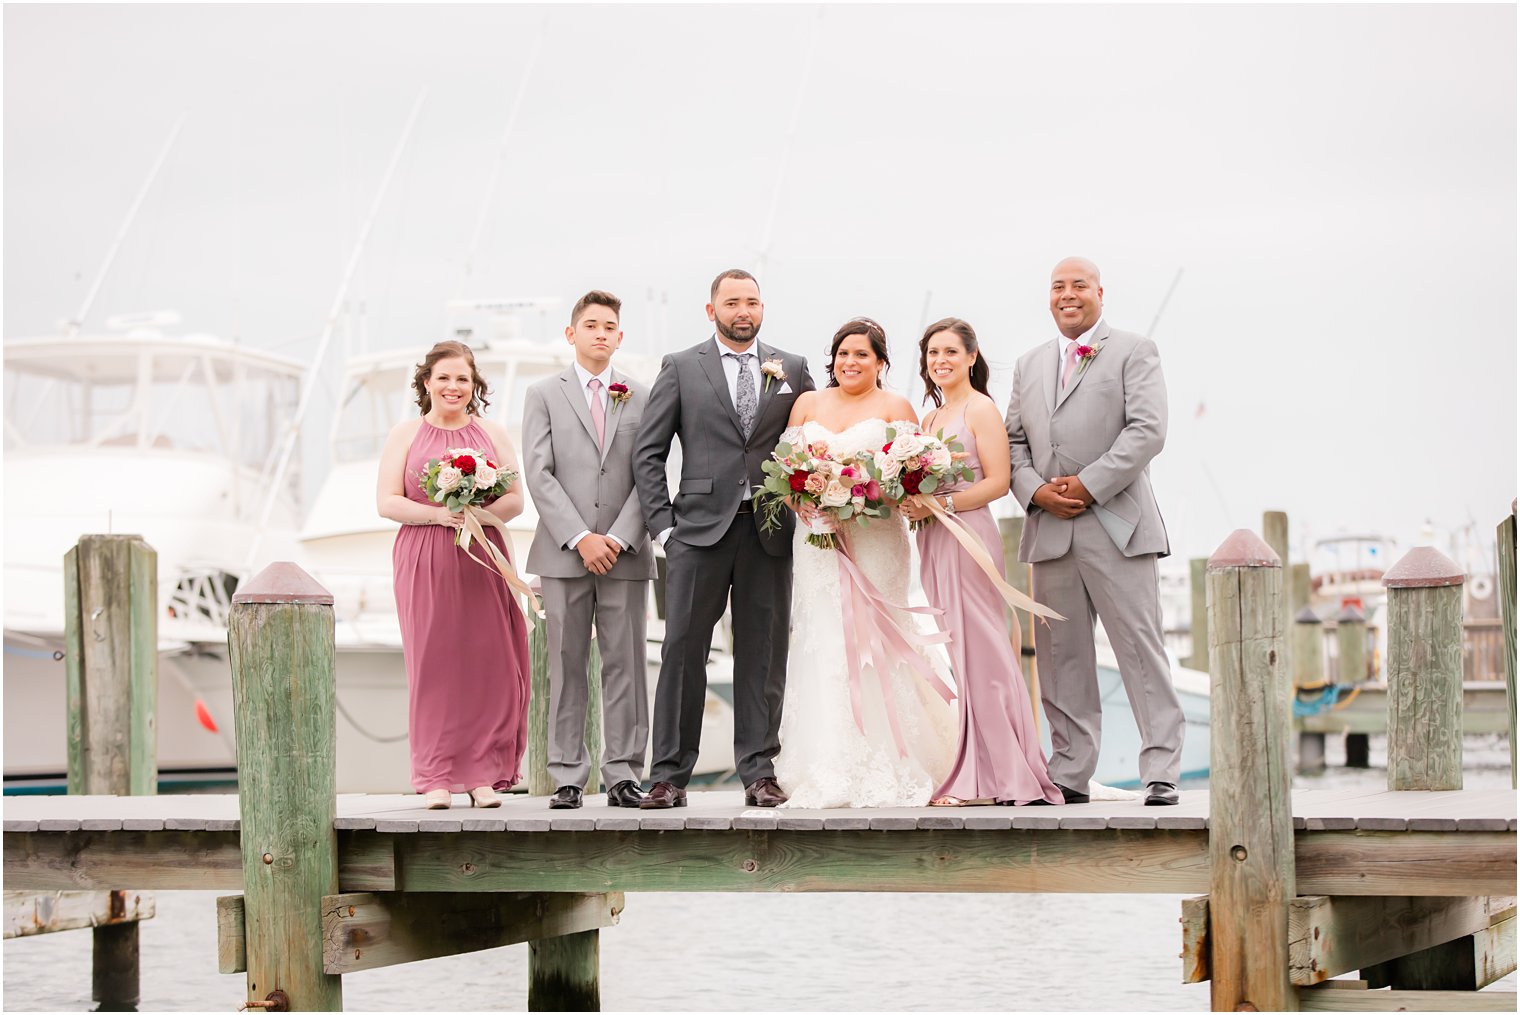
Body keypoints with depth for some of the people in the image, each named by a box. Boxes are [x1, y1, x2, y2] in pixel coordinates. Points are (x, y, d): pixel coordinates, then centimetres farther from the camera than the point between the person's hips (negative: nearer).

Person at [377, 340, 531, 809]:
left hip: (482, 560, 2)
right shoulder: (405, 435, 7)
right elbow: (387, 502, 0)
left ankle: (484, 775, 3)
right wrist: (438, 515, -14)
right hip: (424, 563, -2)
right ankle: (437, 776, 0)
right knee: (432, 665, -4)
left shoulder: (492, 435, 12)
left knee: (488, 665, -3)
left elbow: (516, 499, 7)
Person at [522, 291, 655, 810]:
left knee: (625, 664, 1)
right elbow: (539, 475, -2)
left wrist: (619, 538, -9)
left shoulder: (642, 397, 10)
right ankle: (567, 776, 3)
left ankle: (624, 773, 5)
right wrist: (580, 539, -11)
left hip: (625, 553, 1)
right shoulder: (544, 395, 7)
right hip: (564, 553, -1)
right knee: (567, 665, 0)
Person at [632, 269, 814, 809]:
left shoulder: (792, 370, 12)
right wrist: (662, 523, -3)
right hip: (701, 526, -2)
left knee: (763, 653, 4)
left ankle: (759, 772, 9)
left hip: (770, 532, 2)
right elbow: (648, 453, 5)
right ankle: (669, 775, -1)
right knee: (682, 649, -4)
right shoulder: (681, 368, 6)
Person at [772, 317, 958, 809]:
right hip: (818, 539, 3)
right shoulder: (808, 403, 16)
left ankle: (886, 774, 0)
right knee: (822, 643, -5)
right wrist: (802, 497, -7)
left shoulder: (894, 407, 7)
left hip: (875, 539, -3)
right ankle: (829, 775, -6)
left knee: (872, 640, -6)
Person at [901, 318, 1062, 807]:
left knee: (978, 652, -7)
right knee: (949, 655, 5)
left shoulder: (981, 409, -3)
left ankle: (1002, 776, -4)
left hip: (969, 537, -8)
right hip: (933, 543, 8)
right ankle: (965, 779, 6)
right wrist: (913, 505, 2)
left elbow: (997, 482, -11)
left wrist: (941, 504, -18)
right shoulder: (930, 418, 19)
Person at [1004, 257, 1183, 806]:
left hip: (1117, 525, -5)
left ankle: (1161, 773, -6)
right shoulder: (1030, 364, 21)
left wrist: (1088, 485, -14)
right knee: (1060, 656, 5)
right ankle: (1069, 773, 10)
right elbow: (1013, 441, 17)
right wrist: (1036, 490, -3)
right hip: (1049, 530, 5)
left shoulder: (1134, 351, 4)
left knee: (1140, 647, -7)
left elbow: (1147, 430, -8)